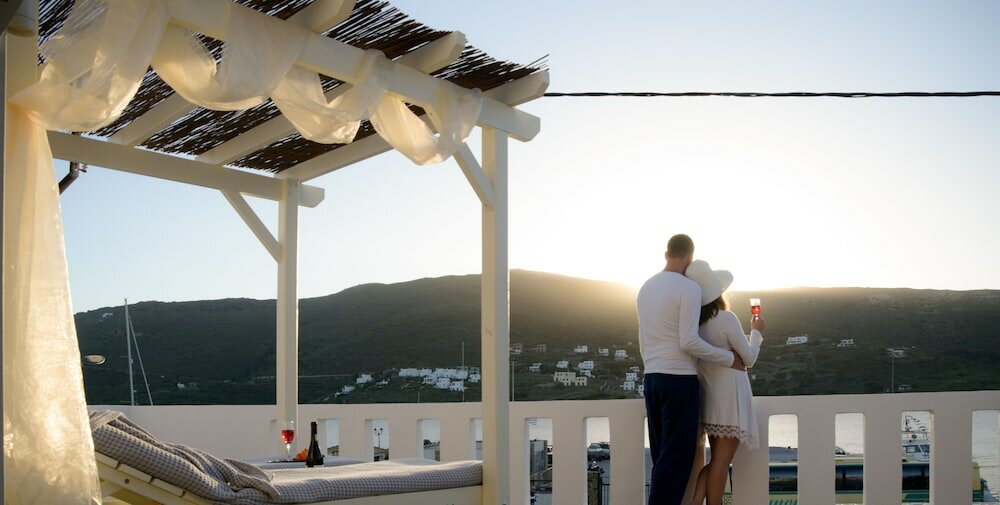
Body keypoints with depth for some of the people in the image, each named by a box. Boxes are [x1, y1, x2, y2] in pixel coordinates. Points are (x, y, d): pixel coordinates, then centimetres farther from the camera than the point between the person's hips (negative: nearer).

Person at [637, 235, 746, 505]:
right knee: (677, 457, -4)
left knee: (662, 455, 11)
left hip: (651, 379, 8)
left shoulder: (646, 288, 15)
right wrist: (729, 358, -6)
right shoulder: (689, 288, -10)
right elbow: (689, 342, -17)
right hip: (680, 380, -8)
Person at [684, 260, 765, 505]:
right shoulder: (726, 318, -15)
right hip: (731, 397, -6)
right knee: (721, 461, -2)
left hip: (710, 397, 6)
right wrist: (756, 333, 10)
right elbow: (749, 358, -7)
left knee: (718, 459, 14)